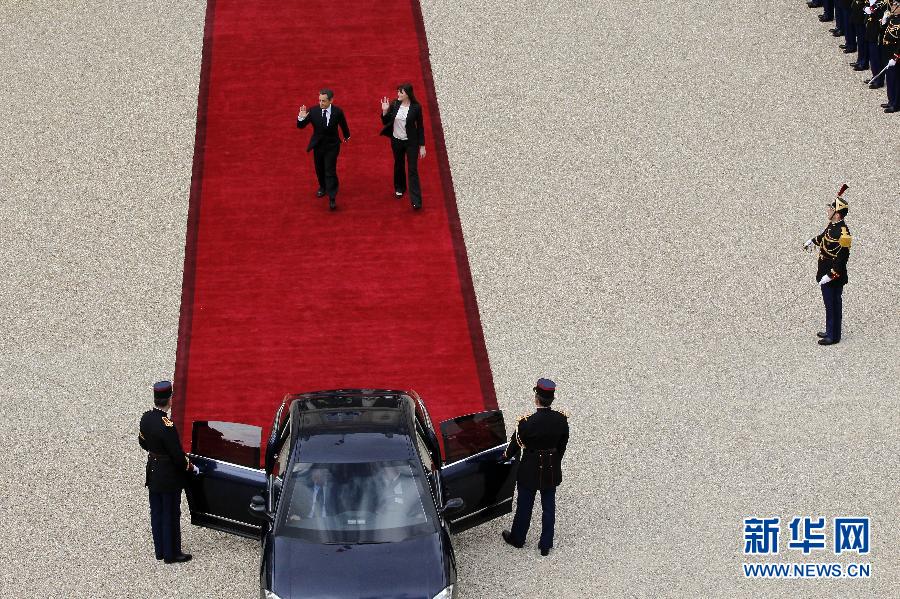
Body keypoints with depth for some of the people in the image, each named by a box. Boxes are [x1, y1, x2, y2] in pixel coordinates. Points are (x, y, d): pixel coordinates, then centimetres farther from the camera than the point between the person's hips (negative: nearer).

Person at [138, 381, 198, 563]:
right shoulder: (167, 426, -29)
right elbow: (178, 456, -22)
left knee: (156, 514, 18)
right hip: (169, 477, -8)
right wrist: (192, 468, -5)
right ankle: (171, 554, 18)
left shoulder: (146, 417, -6)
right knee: (171, 516, 7)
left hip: (153, 472, 8)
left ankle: (160, 551, 30)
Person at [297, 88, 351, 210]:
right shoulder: (313, 111, -14)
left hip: (331, 146, -2)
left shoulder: (338, 112, -14)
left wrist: (346, 136, 25)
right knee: (319, 169, 18)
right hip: (318, 145, 2)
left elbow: (343, 125, 7)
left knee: (330, 171, -9)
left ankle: (332, 199, -9)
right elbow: (300, 126, -10)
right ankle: (323, 187, 45)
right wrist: (301, 118, -32)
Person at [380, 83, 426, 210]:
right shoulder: (394, 105, -5)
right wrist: (385, 111, -17)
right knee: (399, 166, 21)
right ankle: (399, 188, 45)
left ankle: (416, 201, -6)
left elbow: (420, 127, -6)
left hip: (411, 142, -4)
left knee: (413, 170, -6)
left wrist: (422, 146, -5)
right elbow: (385, 122, 2)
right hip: (396, 141, 4)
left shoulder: (416, 108, -13)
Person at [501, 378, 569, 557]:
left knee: (525, 506, 17)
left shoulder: (527, 423, -28)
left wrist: (506, 456, 10)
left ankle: (518, 538, 38)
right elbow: (562, 446, 0)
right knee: (549, 507, 18)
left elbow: (515, 444, -11)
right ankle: (546, 544, 29)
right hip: (552, 472, 3)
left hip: (530, 472, -3)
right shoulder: (562, 420, -15)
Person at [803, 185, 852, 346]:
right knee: (829, 304, 20)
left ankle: (834, 337, 13)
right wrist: (812, 241, 44)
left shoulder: (842, 233, -26)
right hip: (825, 274, 9)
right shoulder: (833, 225, 3)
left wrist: (829, 276, -27)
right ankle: (830, 331, 32)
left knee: (833, 305, 3)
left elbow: (842, 258, -27)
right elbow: (825, 236, 27)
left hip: (833, 278, -9)